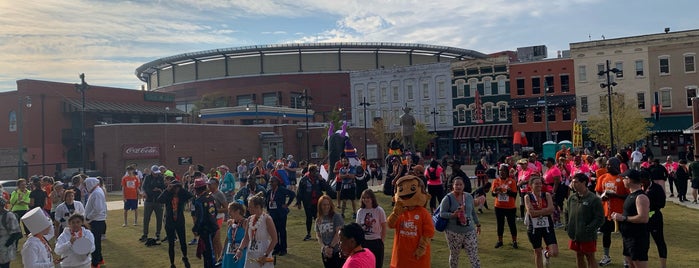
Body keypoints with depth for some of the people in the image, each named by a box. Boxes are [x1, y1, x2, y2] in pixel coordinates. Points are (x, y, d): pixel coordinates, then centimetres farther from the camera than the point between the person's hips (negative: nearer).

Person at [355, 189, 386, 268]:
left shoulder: (379, 210, -7)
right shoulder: (360, 212, 2)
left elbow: (384, 227, -2)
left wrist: (382, 241, -4)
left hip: (376, 242, -3)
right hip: (363, 242, 3)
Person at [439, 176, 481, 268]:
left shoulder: (469, 197, 5)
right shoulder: (448, 198, -11)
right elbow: (442, 214, -12)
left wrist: (478, 224, 20)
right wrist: (452, 215, -28)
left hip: (470, 231, 3)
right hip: (453, 232, -3)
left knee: (474, 255, -1)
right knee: (454, 255, 10)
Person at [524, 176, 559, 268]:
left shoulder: (547, 195, -1)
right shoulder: (528, 197, -5)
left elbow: (551, 210, -16)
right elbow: (531, 212, -17)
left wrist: (536, 212, -18)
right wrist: (545, 211, -14)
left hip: (547, 226, 1)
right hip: (534, 228, -1)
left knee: (555, 253, -7)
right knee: (537, 252, 11)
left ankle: (546, 253, 29)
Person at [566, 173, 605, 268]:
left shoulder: (594, 199, -14)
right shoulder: (571, 198, 5)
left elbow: (600, 219, -15)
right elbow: (567, 213, 20)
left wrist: (588, 229, -20)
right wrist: (568, 225, 7)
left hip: (588, 236, -6)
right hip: (575, 235, 6)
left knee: (590, 257, 7)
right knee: (579, 257, 16)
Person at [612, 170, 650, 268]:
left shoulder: (641, 197, -19)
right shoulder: (631, 195, 13)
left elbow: (643, 218, -28)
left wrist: (623, 218, -22)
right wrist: (619, 216, 8)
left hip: (638, 239, -10)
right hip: (629, 238, 10)